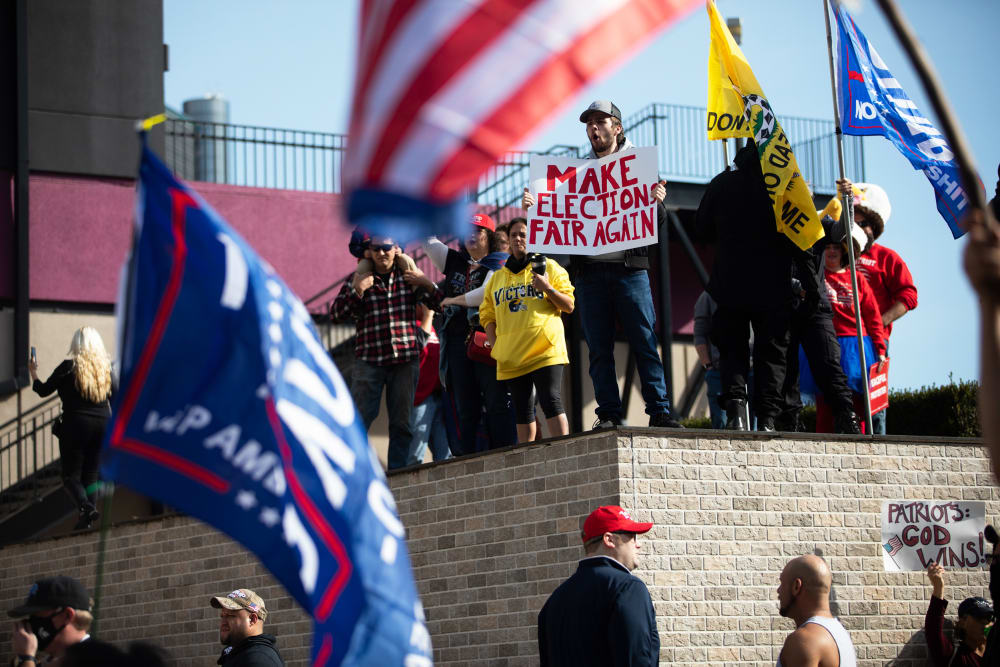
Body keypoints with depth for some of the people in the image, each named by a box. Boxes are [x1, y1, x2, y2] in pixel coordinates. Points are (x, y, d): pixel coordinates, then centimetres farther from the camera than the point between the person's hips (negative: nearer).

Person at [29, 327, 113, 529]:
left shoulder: (69, 367, -8)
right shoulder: (106, 367, 4)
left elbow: (43, 390, 0)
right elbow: (113, 399, 10)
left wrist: (33, 373, 15)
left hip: (76, 424, -4)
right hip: (102, 425, 4)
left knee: (71, 475, 2)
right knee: (91, 474, 12)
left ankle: (85, 506, -24)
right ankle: (87, 520, 4)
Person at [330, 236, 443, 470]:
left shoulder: (409, 278, 10)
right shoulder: (358, 280, 7)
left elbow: (441, 305, 10)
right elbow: (336, 314, -2)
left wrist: (428, 285, -6)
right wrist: (357, 291, -13)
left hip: (405, 360, 2)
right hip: (369, 360, -1)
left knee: (401, 422, 3)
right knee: (360, 418, -7)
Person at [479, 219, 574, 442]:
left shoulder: (548, 267, 8)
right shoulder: (497, 277, 19)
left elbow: (569, 306, 4)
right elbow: (487, 316, 18)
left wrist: (548, 288, -13)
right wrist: (495, 346, 3)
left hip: (544, 350, -4)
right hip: (511, 355, 4)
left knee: (551, 403, -13)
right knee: (522, 411, 5)